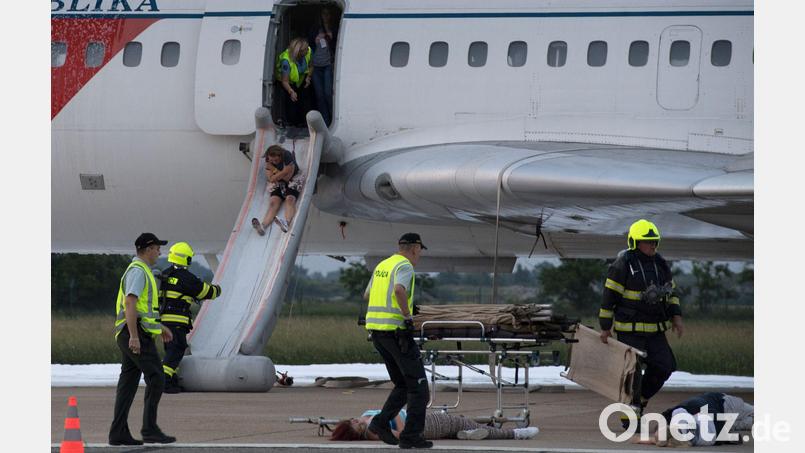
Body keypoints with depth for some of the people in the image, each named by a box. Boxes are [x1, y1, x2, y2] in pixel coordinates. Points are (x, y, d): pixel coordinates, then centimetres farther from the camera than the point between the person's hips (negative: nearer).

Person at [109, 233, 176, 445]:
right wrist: (134, 336, -28)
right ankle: (150, 429, -10)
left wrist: (160, 326, 34)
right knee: (156, 378, -9)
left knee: (128, 384, 5)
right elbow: (130, 304, -22)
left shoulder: (140, 271, 21)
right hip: (138, 334, -10)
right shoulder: (138, 271, -12)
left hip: (134, 336, 10)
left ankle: (118, 433, 1)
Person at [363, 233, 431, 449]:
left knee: (403, 385, 17)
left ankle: (381, 422, 3)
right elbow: (399, 289, -30)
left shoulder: (382, 266, 17)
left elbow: (367, 295, 30)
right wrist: (408, 315, -19)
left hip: (375, 328, 8)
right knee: (418, 384, -1)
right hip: (396, 329, -8)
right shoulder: (405, 266, -9)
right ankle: (411, 436, -5)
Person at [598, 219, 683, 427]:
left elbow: (671, 291, 19)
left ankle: (640, 399, 23)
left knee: (663, 367, 0)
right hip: (630, 329, -6)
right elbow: (609, 296, -10)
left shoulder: (660, 264, 8)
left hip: (655, 329, 6)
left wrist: (676, 316, 6)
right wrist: (605, 327, -10)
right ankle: (629, 416, 8)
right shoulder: (623, 265, -12)